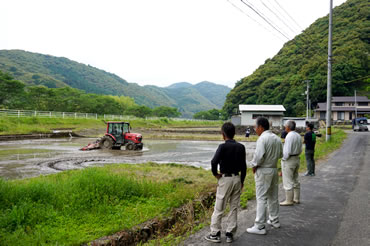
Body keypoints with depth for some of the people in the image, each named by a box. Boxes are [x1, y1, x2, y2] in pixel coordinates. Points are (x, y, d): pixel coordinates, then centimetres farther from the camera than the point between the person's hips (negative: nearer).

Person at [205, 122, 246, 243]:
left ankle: (215, 234, 12)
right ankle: (230, 234, 17)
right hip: (237, 178, 5)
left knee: (219, 208, 5)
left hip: (225, 179, -5)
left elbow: (214, 161, -27)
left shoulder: (223, 146, -13)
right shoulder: (241, 147, 1)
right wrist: (242, 181, 14)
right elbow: (244, 166, 5)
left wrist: (215, 173, -10)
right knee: (234, 207, 12)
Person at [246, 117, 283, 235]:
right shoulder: (277, 138, 7)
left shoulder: (262, 138, -18)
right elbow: (280, 154, 15)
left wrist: (254, 165, -10)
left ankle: (259, 226, 1)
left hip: (263, 171, -8)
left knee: (261, 198, -3)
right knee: (273, 196, 19)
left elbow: (259, 156, -25)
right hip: (274, 169, 8)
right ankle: (274, 220, 31)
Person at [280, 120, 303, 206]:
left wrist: (284, 159, -9)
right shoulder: (298, 136, 8)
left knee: (288, 182, -1)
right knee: (295, 180, 18)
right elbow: (300, 150, 13)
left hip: (288, 160, -10)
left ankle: (289, 201, 5)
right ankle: (296, 199, 26)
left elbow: (287, 151, -22)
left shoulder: (289, 136, -20)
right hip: (297, 159, 10)